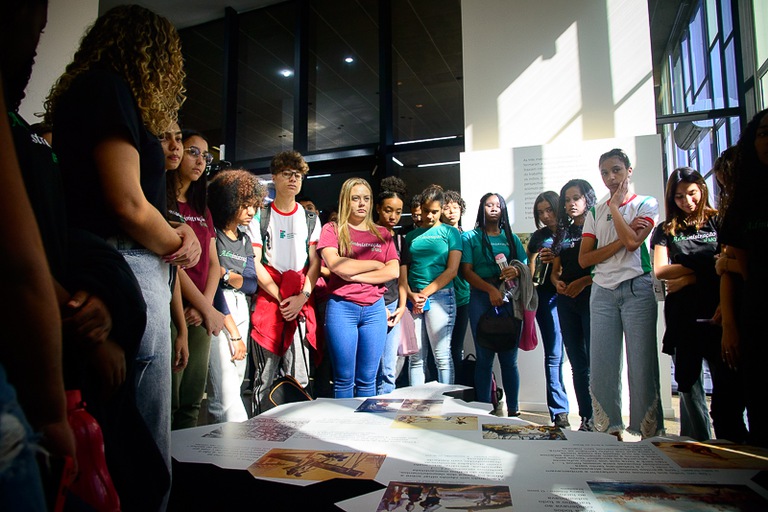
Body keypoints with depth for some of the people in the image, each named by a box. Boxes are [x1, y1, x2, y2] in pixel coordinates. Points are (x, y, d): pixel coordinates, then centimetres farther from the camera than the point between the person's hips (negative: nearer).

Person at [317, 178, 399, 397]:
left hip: (375, 309, 3)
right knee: (344, 380, 5)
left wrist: (355, 276, -9)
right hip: (341, 307, -2)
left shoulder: (382, 234, 13)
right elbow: (336, 266, -12)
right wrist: (376, 264, -3)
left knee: (367, 380, 8)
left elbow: (394, 271, 0)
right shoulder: (332, 230, 4)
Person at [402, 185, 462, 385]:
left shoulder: (450, 232, 6)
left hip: (440, 296, -3)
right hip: (412, 299, 3)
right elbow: (403, 268, 10)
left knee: (442, 356, -2)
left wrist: (425, 293, -9)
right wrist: (410, 294, -7)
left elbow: (452, 270, -4)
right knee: (416, 357, 5)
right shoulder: (411, 236, 16)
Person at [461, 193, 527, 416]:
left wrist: (517, 271, -11)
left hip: (509, 298, 2)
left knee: (509, 357, 2)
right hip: (481, 297, -2)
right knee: (484, 357, -1)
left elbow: (526, 267, 14)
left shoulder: (511, 237, 17)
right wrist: (491, 289, -16)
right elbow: (467, 271, -1)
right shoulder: (470, 237, 9)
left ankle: (513, 410, 10)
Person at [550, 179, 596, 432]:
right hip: (566, 301, 6)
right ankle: (586, 419, 15)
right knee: (578, 363, 8)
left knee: (595, 361, -7)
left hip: (591, 297, -6)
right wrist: (558, 283, -1)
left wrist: (583, 282, -20)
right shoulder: (563, 232, 18)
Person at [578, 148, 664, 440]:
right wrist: (620, 240, -7)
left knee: (641, 362, -3)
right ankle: (609, 429, 12)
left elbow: (632, 241, -14)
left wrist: (615, 206, -2)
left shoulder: (647, 204, 6)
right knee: (601, 364, 1)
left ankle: (647, 432, 7)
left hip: (637, 288, -3)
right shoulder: (595, 213, 15)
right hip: (602, 292, 3)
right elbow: (584, 259, 4)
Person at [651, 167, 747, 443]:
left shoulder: (719, 222, 10)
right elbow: (661, 271, -3)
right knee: (689, 388, 6)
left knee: (729, 387, -4)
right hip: (683, 317, 1)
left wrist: (688, 278, -13)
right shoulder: (665, 231, 11)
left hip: (718, 313, -1)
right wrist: (709, 266, -7)